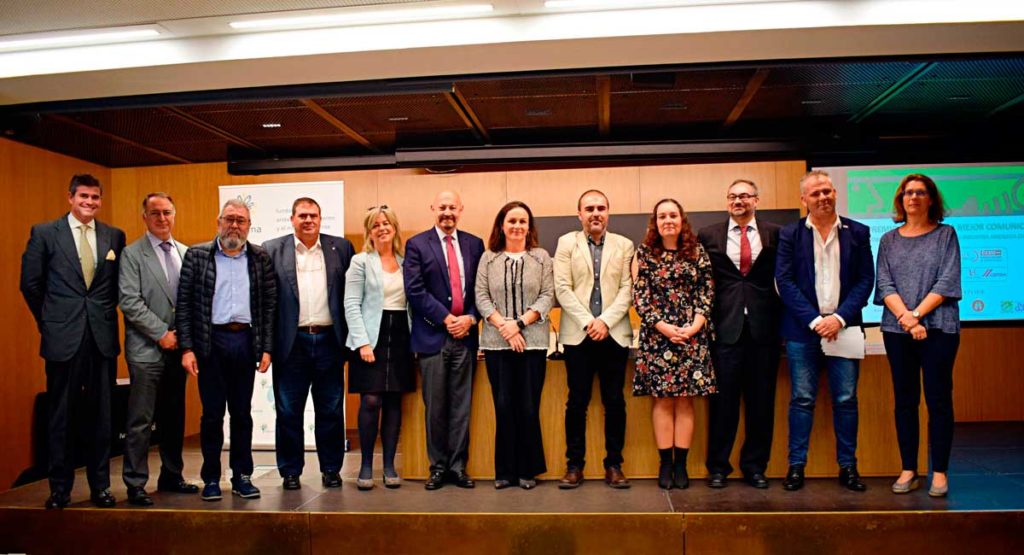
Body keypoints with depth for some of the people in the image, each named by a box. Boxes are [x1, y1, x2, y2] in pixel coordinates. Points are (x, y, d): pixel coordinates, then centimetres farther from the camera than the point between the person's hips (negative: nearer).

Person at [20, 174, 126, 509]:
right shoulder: (44, 233, 2)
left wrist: (106, 313, 7)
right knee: (61, 416, 7)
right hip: (63, 338, -1)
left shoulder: (114, 236, 7)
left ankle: (100, 486, 18)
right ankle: (59, 488, 18)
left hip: (103, 337, 2)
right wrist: (48, 320, 7)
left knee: (101, 415, 8)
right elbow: (30, 283, 6)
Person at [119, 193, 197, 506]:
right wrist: (161, 334, -13)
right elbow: (129, 302, -11)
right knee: (141, 421, -2)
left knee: (174, 418, 13)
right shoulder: (132, 254, -4)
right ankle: (135, 485, 8)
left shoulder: (185, 253, 11)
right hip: (147, 349, -5)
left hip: (177, 348, 5)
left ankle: (171, 476, 24)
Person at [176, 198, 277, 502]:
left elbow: (270, 304, 5)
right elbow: (183, 303, 1)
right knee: (212, 413, 5)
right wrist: (187, 348, -6)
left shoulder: (261, 258, 7)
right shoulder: (196, 255, 3)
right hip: (211, 342, -1)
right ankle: (211, 478, 17)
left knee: (242, 412, 9)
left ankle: (242, 476, 19)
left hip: (246, 341, 1)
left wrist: (266, 348, 0)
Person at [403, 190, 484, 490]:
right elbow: (415, 290, -6)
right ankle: (438, 466, 16)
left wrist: (470, 318, -6)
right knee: (435, 407, 5)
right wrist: (447, 318, -10)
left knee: (461, 406, 6)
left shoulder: (474, 244, 11)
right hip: (432, 336, -2)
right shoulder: (417, 244, 2)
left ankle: (458, 466, 15)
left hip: (465, 334, 2)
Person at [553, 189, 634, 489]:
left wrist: (605, 321, -11)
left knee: (615, 403, 4)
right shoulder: (566, 243, 7)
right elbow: (562, 288, -2)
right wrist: (587, 322, -10)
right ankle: (574, 465, 12)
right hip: (578, 335, -1)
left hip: (614, 334, 1)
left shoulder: (624, 245, 9)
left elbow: (627, 289, 2)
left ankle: (614, 465, 14)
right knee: (577, 402, 3)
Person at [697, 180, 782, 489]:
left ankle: (755, 466, 20)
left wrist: (782, 322, 0)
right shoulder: (709, 236, 7)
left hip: (764, 328, 1)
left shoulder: (774, 235, 7)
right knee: (723, 400, 3)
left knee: (761, 401, 7)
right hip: (725, 327, -1)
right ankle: (718, 466, 15)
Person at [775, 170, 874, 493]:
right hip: (802, 329, -1)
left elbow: (865, 280, 3)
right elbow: (784, 282, -2)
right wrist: (814, 320, -11)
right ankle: (796, 465, 10)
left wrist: (840, 318, -10)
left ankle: (847, 466, 16)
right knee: (802, 399, 3)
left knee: (846, 400, 6)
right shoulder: (790, 235, 2)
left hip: (843, 328, 1)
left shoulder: (857, 233, 6)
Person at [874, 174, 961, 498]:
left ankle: (940, 472, 8)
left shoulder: (945, 235, 5)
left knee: (938, 399, 0)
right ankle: (909, 470, 12)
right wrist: (905, 317, -13)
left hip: (938, 326, -2)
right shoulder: (889, 240, 11)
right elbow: (884, 284, 2)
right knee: (904, 400, 5)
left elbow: (947, 282, -4)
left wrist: (917, 314, -14)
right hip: (897, 329, 2)